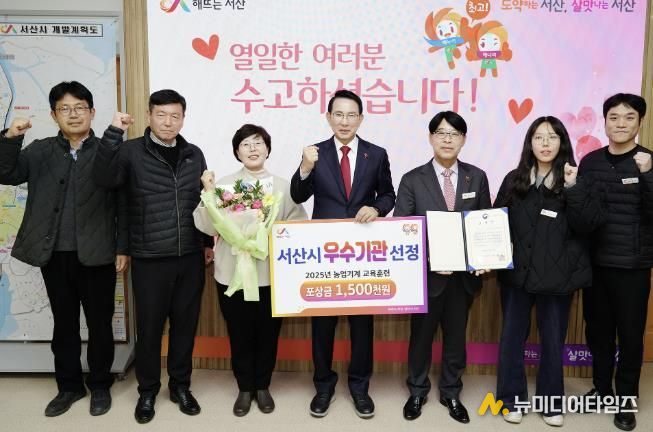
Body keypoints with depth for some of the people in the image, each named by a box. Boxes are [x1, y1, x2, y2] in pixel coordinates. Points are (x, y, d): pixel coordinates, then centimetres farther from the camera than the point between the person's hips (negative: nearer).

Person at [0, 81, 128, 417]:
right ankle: (69, 385, 31)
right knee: (64, 323, 15)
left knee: (100, 323, 9)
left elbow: (124, 203, -4)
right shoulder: (40, 151, 7)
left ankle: (100, 386, 26)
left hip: (96, 254, -3)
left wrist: (123, 247, -7)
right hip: (54, 255, 3)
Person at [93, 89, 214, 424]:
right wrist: (113, 133, -26)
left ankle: (180, 385, 28)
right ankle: (147, 390, 27)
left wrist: (208, 241, 12)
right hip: (149, 259, -3)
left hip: (190, 257, 3)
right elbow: (104, 178, -21)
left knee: (185, 323, 11)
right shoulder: (131, 151, -3)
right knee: (149, 327, 7)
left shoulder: (194, 154, 8)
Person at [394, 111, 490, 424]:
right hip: (427, 273, -2)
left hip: (464, 273, 2)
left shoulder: (477, 178, 3)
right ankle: (417, 391, 33)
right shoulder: (413, 180, -5)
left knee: (456, 336, 15)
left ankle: (451, 393, 34)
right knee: (421, 334, 13)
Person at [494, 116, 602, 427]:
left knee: (553, 339, 10)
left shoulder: (574, 180, -1)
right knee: (512, 336, 8)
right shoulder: (514, 180, 4)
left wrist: (573, 188, -22)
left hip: (557, 275, -1)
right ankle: (511, 399, 24)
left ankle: (551, 402, 27)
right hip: (517, 272, 1)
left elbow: (588, 224, -11)